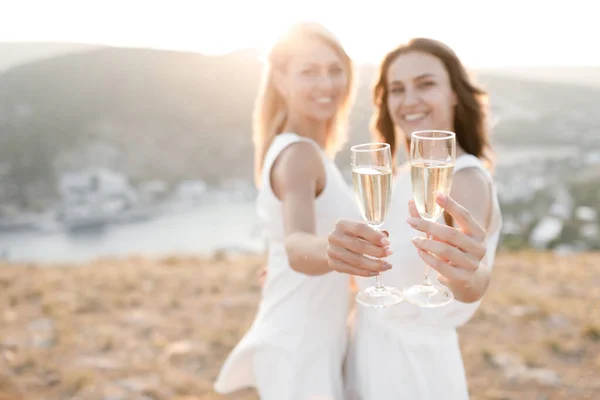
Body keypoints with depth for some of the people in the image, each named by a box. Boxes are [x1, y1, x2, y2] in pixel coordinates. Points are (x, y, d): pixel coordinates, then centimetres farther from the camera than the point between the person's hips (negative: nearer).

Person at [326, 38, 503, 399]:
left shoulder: (468, 179, -20)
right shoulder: (405, 176, 4)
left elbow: (475, 281, -39)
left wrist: (467, 275, -59)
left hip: (415, 368, -7)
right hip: (372, 357, 7)